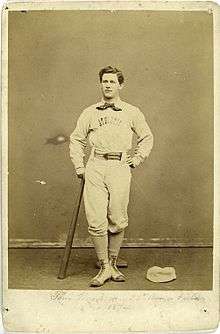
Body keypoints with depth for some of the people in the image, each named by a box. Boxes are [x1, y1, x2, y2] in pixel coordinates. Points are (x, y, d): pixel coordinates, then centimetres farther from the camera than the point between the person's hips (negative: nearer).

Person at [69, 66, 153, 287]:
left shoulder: (132, 112, 12)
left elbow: (147, 138, 22)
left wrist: (137, 159, 10)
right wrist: (79, 167, 11)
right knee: (96, 221, -6)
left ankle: (112, 264, 19)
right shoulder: (89, 113, 14)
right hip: (95, 167, 1)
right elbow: (76, 139, 21)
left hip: (120, 168, 0)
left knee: (117, 221, 0)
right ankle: (104, 268, 7)